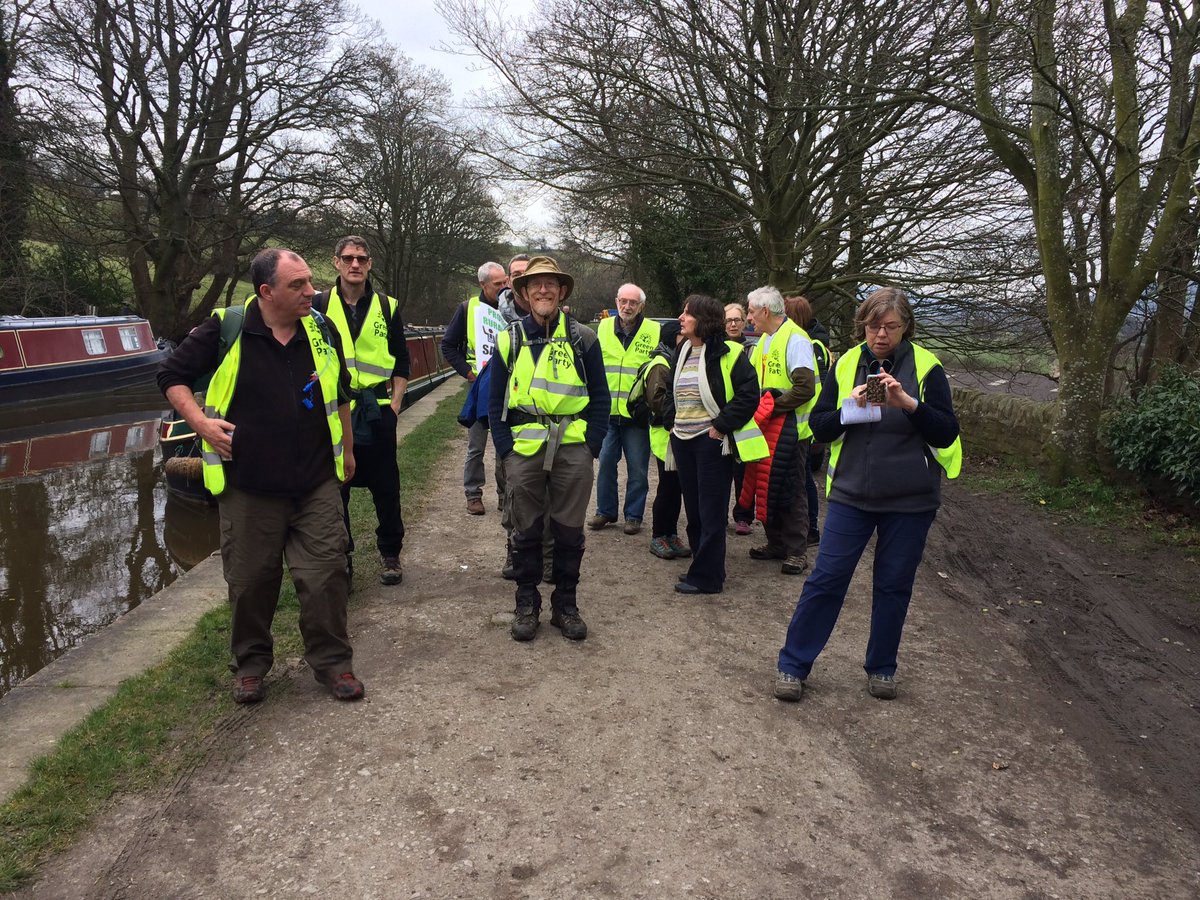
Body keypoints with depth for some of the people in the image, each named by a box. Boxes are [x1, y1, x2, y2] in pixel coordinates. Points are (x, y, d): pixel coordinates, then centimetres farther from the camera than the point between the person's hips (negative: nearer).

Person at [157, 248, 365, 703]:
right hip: (249, 487, -2)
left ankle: (332, 662, 19)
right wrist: (200, 422, -9)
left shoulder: (322, 331, 3)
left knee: (326, 574, 2)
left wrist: (347, 449, 21)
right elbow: (172, 374, 5)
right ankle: (250, 664, 31)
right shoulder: (226, 332, -7)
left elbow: (339, 394, 17)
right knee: (250, 581, 10)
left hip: (317, 483, 2)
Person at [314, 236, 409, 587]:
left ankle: (390, 552, 21)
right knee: (334, 486, 7)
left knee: (385, 485, 7)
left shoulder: (387, 306, 5)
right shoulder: (319, 305, 3)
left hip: (377, 410, 0)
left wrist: (395, 403, 0)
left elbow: (401, 361, 9)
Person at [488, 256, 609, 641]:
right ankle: (526, 604, 23)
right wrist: (505, 448, -1)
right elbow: (495, 401, 8)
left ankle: (566, 605, 22)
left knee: (569, 531, 7)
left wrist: (592, 446, -3)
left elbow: (600, 397, 6)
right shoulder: (508, 339, 6)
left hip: (573, 448, 0)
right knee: (526, 531, 9)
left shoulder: (583, 339, 4)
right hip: (523, 449, 1)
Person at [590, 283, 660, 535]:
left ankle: (633, 515, 18)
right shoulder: (604, 327, 7)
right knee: (605, 462, 9)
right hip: (607, 411, 3)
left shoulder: (654, 331, -3)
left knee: (637, 467, 5)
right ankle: (605, 511, 23)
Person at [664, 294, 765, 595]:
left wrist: (721, 426, -16)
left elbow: (749, 394, -15)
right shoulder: (682, 351, 12)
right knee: (693, 509, 15)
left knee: (711, 512, -1)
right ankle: (703, 566, 28)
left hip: (711, 442, -8)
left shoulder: (727, 353, -12)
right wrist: (670, 421, 12)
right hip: (683, 440, 8)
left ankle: (706, 577, 7)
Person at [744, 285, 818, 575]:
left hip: (790, 429, -8)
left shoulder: (795, 339, -14)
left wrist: (774, 405, -19)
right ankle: (776, 543, 24)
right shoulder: (764, 340, 14)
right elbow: (755, 380, 23)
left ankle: (796, 551, 8)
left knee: (791, 490, -1)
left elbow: (805, 388, -22)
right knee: (767, 486, 12)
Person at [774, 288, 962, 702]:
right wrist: (851, 408, -17)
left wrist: (908, 402, -23)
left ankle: (882, 668, 29)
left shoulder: (926, 366, -4)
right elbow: (819, 426, 2)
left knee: (893, 585, 10)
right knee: (826, 577, 0)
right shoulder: (846, 364, 2)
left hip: (909, 500, 0)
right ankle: (793, 664, 12)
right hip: (851, 495, 1)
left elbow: (946, 434, -8)